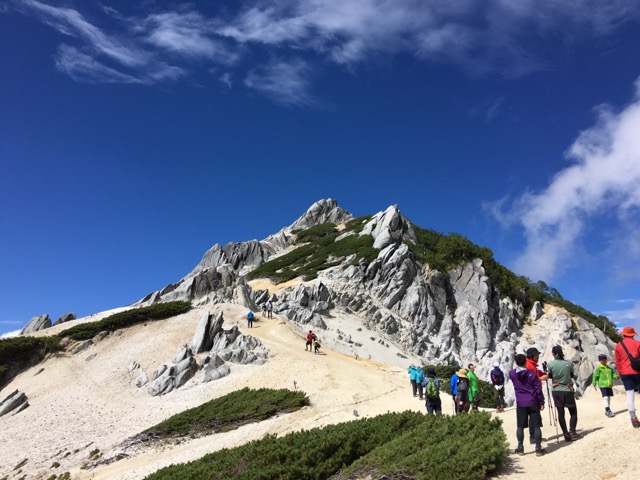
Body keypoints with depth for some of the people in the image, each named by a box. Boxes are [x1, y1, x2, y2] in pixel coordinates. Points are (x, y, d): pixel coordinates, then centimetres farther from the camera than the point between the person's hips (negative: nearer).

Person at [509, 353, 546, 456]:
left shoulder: (511, 374, -3)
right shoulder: (532, 374, -7)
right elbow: (538, 390, -5)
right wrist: (542, 402, 3)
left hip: (520, 403, 1)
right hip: (533, 403, -1)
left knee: (520, 427, 8)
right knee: (536, 426, 6)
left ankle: (520, 448, 13)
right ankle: (538, 448, 9)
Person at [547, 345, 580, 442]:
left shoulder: (550, 364, -8)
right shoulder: (569, 363, -5)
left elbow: (550, 376, 2)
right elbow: (572, 375, 8)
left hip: (556, 391, 0)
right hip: (568, 390, 0)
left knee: (560, 413, 6)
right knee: (573, 412, 10)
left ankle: (566, 434, 5)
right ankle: (572, 431, -6)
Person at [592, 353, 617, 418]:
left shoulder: (610, 368, 11)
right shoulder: (598, 368, -6)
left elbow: (613, 375, 9)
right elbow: (595, 376, -7)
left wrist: (616, 376, -13)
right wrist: (594, 384, -11)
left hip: (609, 386, 6)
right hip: (602, 385, -6)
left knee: (609, 398, 13)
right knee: (605, 397, -15)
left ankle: (607, 411, 24)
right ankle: (608, 411, -17)